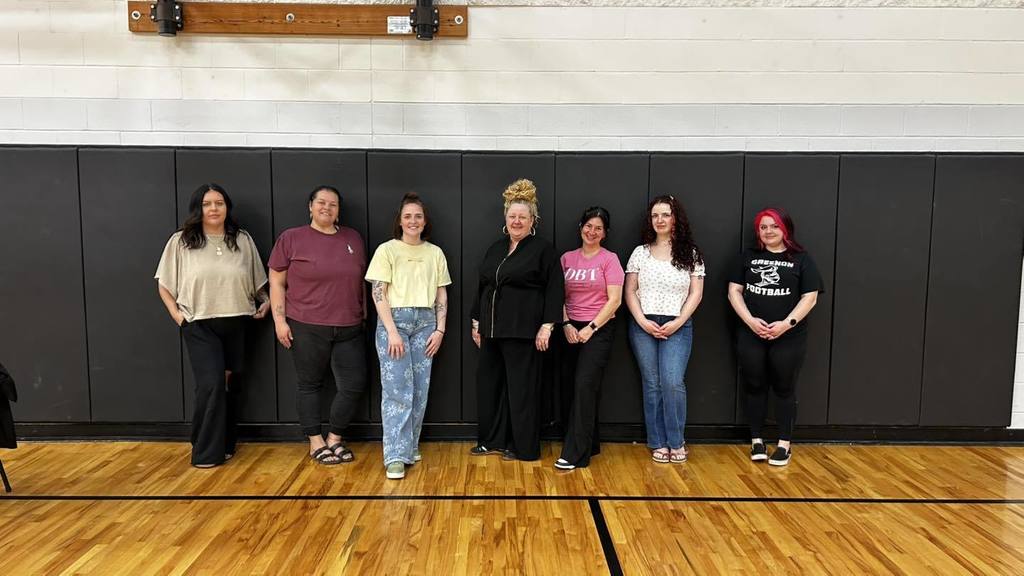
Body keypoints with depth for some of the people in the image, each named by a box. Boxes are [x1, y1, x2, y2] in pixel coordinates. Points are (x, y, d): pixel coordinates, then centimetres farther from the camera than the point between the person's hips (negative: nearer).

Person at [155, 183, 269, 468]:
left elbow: (257, 280, 14)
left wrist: (265, 301, -1)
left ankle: (225, 444, 26)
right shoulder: (181, 241, -3)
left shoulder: (243, 240, 4)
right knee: (212, 384, -13)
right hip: (199, 326, -3)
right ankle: (207, 451, 1)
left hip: (235, 324, 3)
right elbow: (164, 284, 4)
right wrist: (177, 315, -5)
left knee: (229, 385, 11)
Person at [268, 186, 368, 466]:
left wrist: (364, 315, 15)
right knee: (309, 384, 8)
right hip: (307, 328, -3)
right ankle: (316, 442, 23)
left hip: (349, 329, 3)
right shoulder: (291, 238, 0)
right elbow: (276, 282, 1)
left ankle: (334, 439, 23)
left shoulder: (353, 238, 9)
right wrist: (279, 320, -6)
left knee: (354, 385, 3)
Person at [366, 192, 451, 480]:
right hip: (394, 321, -3)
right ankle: (396, 456, -2)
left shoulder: (435, 253, 9)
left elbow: (442, 295, 11)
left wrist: (440, 330, 2)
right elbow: (378, 294, -6)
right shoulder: (387, 250, -1)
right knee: (397, 389, -6)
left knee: (420, 388, 6)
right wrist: (392, 331, -13)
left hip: (425, 322, 4)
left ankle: (410, 447, 20)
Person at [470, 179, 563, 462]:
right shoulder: (495, 248, 14)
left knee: (521, 387, 1)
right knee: (489, 383, 11)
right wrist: (477, 322, 15)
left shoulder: (543, 249, -4)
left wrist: (547, 326, -14)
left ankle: (522, 446, 13)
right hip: (492, 329, 7)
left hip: (522, 330, -6)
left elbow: (554, 290, -9)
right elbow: (482, 287, 18)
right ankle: (492, 440, 26)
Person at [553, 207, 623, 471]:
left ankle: (575, 454, -6)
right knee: (576, 386, 6)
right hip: (572, 330, 4)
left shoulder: (609, 259, -3)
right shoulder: (567, 258, 8)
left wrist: (590, 328, -12)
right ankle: (591, 445, 22)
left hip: (598, 330, -4)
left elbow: (614, 300, -8)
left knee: (584, 386, -11)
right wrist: (566, 324, -5)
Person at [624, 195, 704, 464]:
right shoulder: (640, 252, 7)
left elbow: (696, 293, 2)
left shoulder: (690, 253, 5)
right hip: (643, 326, 2)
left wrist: (678, 322, -10)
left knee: (673, 382, -12)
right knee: (652, 384, 4)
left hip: (677, 327, -1)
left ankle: (676, 441, 6)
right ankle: (658, 443, 14)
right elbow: (629, 291, 6)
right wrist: (642, 320, -8)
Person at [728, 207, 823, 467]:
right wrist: (750, 320, -10)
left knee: (784, 389, 6)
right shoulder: (748, 257, 8)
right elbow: (734, 291, 4)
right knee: (754, 387, 7)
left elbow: (810, 297, -3)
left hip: (788, 337, -2)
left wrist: (787, 324, -14)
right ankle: (756, 440, 20)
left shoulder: (801, 259, 2)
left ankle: (785, 444, 16)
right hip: (751, 336, 2)